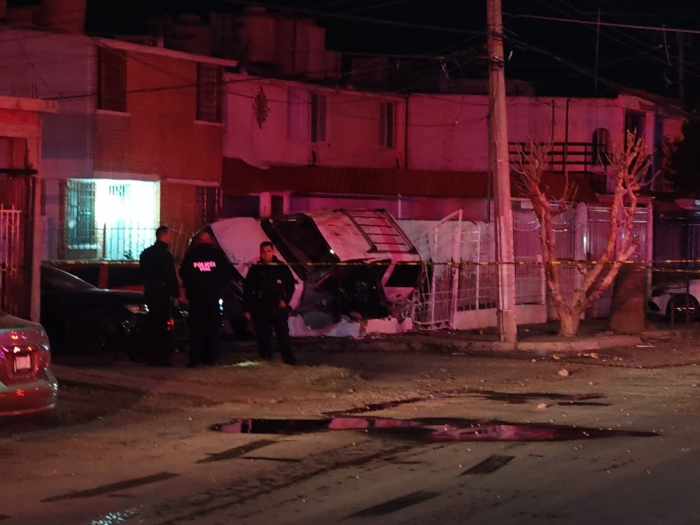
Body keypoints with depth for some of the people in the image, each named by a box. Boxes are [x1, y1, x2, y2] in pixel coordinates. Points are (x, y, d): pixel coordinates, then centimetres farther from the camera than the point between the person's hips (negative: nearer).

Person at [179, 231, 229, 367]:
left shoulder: (191, 255, -4)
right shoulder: (218, 255, -2)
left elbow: (183, 273, -1)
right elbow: (225, 274, 3)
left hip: (195, 296, -1)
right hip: (213, 296, 1)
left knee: (196, 328, 2)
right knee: (212, 328, 9)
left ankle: (195, 359, -5)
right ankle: (211, 358, 5)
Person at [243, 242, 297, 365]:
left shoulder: (282, 267, 3)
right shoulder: (255, 269, 4)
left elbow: (290, 285, 11)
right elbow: (247, 290, 6)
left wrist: (285, 300, -2)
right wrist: (247, 309, 2)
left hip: (277, 307, -1)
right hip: (260, 309, 1)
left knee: (283, 335, -7)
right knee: (263, 337, 2)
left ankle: (290, 361, -4)